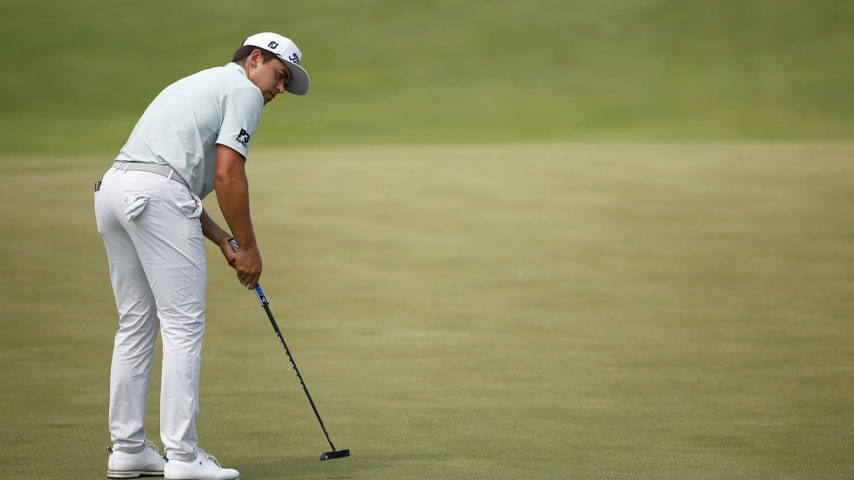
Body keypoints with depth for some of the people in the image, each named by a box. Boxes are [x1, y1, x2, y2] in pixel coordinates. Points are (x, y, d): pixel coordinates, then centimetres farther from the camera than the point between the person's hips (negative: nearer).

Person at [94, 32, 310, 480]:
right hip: (155, 195, -9)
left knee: (136, 324, 15)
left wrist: (224, 242, 21)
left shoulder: (200, 85, 31)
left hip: (113, 188, 9)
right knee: (183, 326, -5)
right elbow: (227, 175, -8)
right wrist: (248, 247, 1)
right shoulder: (243, 90, 4)